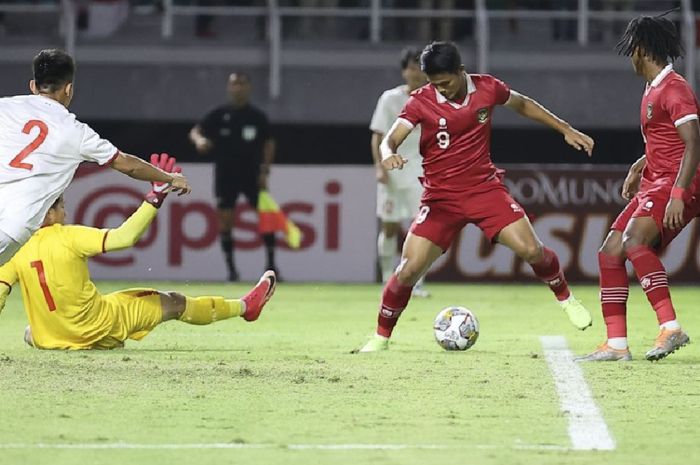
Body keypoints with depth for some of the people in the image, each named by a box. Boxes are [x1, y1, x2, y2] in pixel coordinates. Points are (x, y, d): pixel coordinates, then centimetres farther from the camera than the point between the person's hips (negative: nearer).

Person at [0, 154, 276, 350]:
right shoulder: (68, 237, -19)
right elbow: (125, 237, -23)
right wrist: (155, 198, -16)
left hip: (47, 340, 3)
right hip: (100, 330, -3)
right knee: (174, 303, 17)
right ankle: (246, 307, 34)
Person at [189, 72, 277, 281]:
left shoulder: (257, 117, 4)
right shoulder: (219, 115, 2)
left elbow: (268, 143, 8)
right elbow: (195, 131, -1)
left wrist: (264, 170, -1)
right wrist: (199, 139, -25)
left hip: (252, 175, 0)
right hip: (226, 176, 0)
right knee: (225, 219, -4)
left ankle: (271, 265, 2)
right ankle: (230, 268, 4)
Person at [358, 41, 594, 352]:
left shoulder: (487, 88, -4)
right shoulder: (421, 101, -11)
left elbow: (523, 105, 16)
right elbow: (390, 140, -20)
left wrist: (566, 130, 18)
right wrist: (388, 155, -45)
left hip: (485, 188, 1)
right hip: (441, 197, -1)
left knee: (532, 251, -11)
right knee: (409, 269, -13)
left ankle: (565, 298, 19)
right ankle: (381, 336, 6)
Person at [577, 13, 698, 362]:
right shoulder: (653, 90, 18)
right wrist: (638, 167, 18)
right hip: (654, 185, 10)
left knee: (634, 240, -31)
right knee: (610, 252, 4)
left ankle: (670, 327, -34)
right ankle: (616, 344, 5)